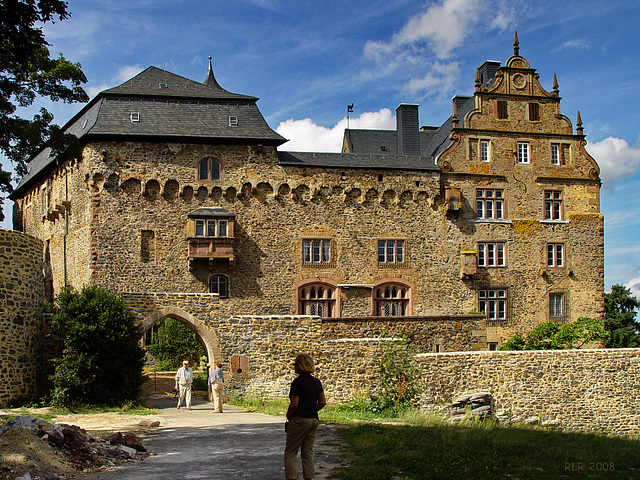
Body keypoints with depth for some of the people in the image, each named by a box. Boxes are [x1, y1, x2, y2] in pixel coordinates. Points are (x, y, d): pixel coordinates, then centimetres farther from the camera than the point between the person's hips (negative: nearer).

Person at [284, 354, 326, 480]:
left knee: (290, 453, 1)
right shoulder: (316, 382, 6)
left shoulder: (297, 382, -14)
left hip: (299, 420, -7)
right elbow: (322, 402, 8)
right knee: (308, 453, 14)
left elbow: (294, 404, -19)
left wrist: (288, 415, -3)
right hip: (313, 420, 7)